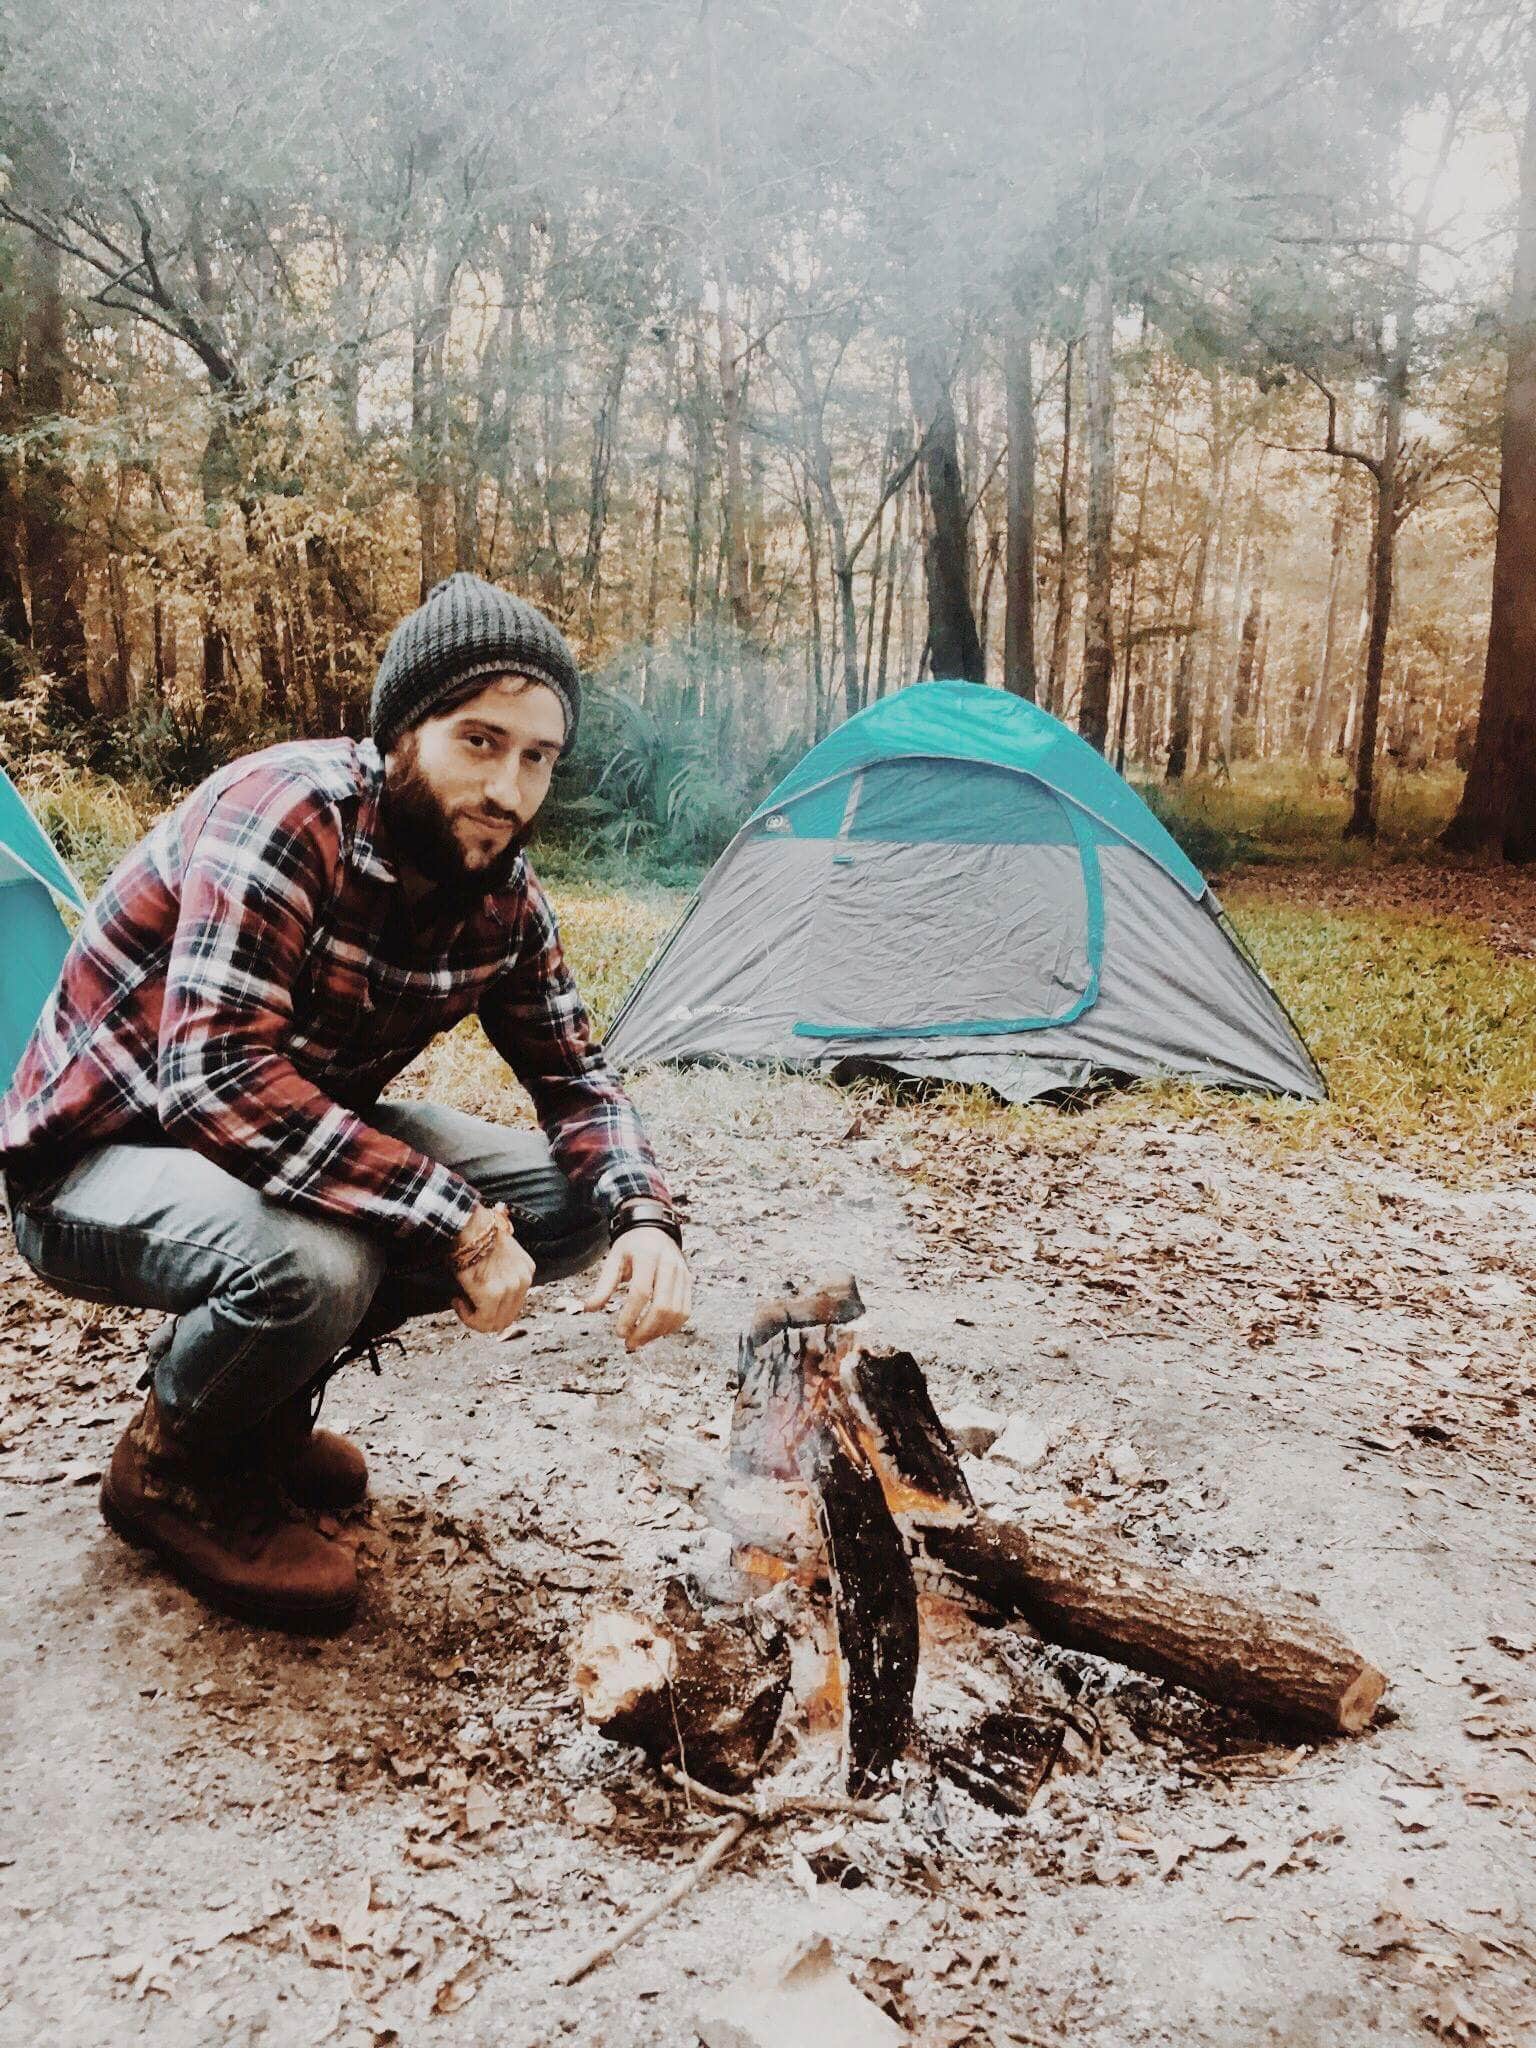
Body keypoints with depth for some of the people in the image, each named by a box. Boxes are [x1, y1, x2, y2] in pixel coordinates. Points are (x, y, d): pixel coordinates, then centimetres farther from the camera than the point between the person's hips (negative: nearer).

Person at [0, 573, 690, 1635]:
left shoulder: (502, 892, -7)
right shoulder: (290, 813, -29)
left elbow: (575, 1074, 1)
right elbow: (216, 1079, -39)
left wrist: (644, 1218, -20)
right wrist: (456, 1220, -37)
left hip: (307, 1137, 7)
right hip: (95, 1158, -7)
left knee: (574, 1197, -6)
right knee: (310, 1263, -38)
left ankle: (264, 1399, 7)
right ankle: (170, 1469, -2)